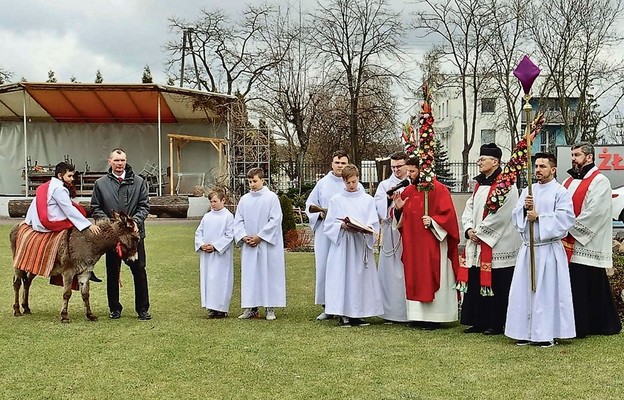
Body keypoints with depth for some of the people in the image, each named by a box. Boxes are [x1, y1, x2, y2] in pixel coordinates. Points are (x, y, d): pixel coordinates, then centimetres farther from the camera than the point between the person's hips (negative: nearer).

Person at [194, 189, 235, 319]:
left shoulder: (228, 216, -4)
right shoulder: (206, 216, 11)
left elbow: (229, 235, -10)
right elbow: (198, 232, 13)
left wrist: (215, 247, -15)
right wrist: (202, 245, -6)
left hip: (221, 254, -5)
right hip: (206, 255, 5)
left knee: (221, 280, -5)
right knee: (207, 279, 5)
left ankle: (222, 308, 1)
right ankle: (211, 307, 11)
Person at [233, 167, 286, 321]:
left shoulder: (271, 197, -3)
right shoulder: (244, 199, 9)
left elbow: (275, 220, -9)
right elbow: (238, 221, 10)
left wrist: (260, 236, -12)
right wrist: (244, 237, -7)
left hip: (267, 244, -4)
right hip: (248, 245, 4)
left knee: (269, 274, 0)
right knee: (250, 275, 4)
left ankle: (270, 308, 7)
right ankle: (252, 308, 11)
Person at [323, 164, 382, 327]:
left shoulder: (368, 200, 10)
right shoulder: (336, 200, 7)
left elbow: (375, 224, 6)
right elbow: (328, 224, 3)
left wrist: (365, 228, -15)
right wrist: (342, 226, -14)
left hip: (362, 245, 2)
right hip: (342, 245, -1)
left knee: (360, 277, -1)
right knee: (343, 276, -7)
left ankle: (356, 314, 5)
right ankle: (343, 315, -4)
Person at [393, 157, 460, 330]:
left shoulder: (438, 189, -7)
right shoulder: (407, 191, 12)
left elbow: (448, 214, -11)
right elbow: (403, 218, 17)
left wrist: (432, 221, -23)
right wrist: (398, 209, -2)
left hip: (431, 243, -7)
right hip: (412, 242, 7)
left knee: (430, 278, -4)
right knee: (414, 278, 7)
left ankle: (433, 318, 2)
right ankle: (418, 316, 13)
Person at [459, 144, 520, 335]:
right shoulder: (479, 184, 16)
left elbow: (499, 215, -18)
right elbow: (469, 208, 15)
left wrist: (479, 232, -13)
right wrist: (469, 229, -2)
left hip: (497, 246, -8)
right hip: (476, 244, 8)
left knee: (495, 284, -3)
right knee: (475, 282, 10)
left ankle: (496, 324, 6)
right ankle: (478, 321, 18)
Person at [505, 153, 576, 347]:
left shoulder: (561, 192, -2)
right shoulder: (527, 191, 14)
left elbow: (565, 219, -14)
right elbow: (515, 217, 10)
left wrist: (539, 217, -15)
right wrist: (524, 209, -10)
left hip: (549, 250, -6)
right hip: (527, 249, 6)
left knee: (547, 291, -4)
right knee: (523, 290, 5)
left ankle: (547, 334, 3)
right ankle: (526, 332, 13)